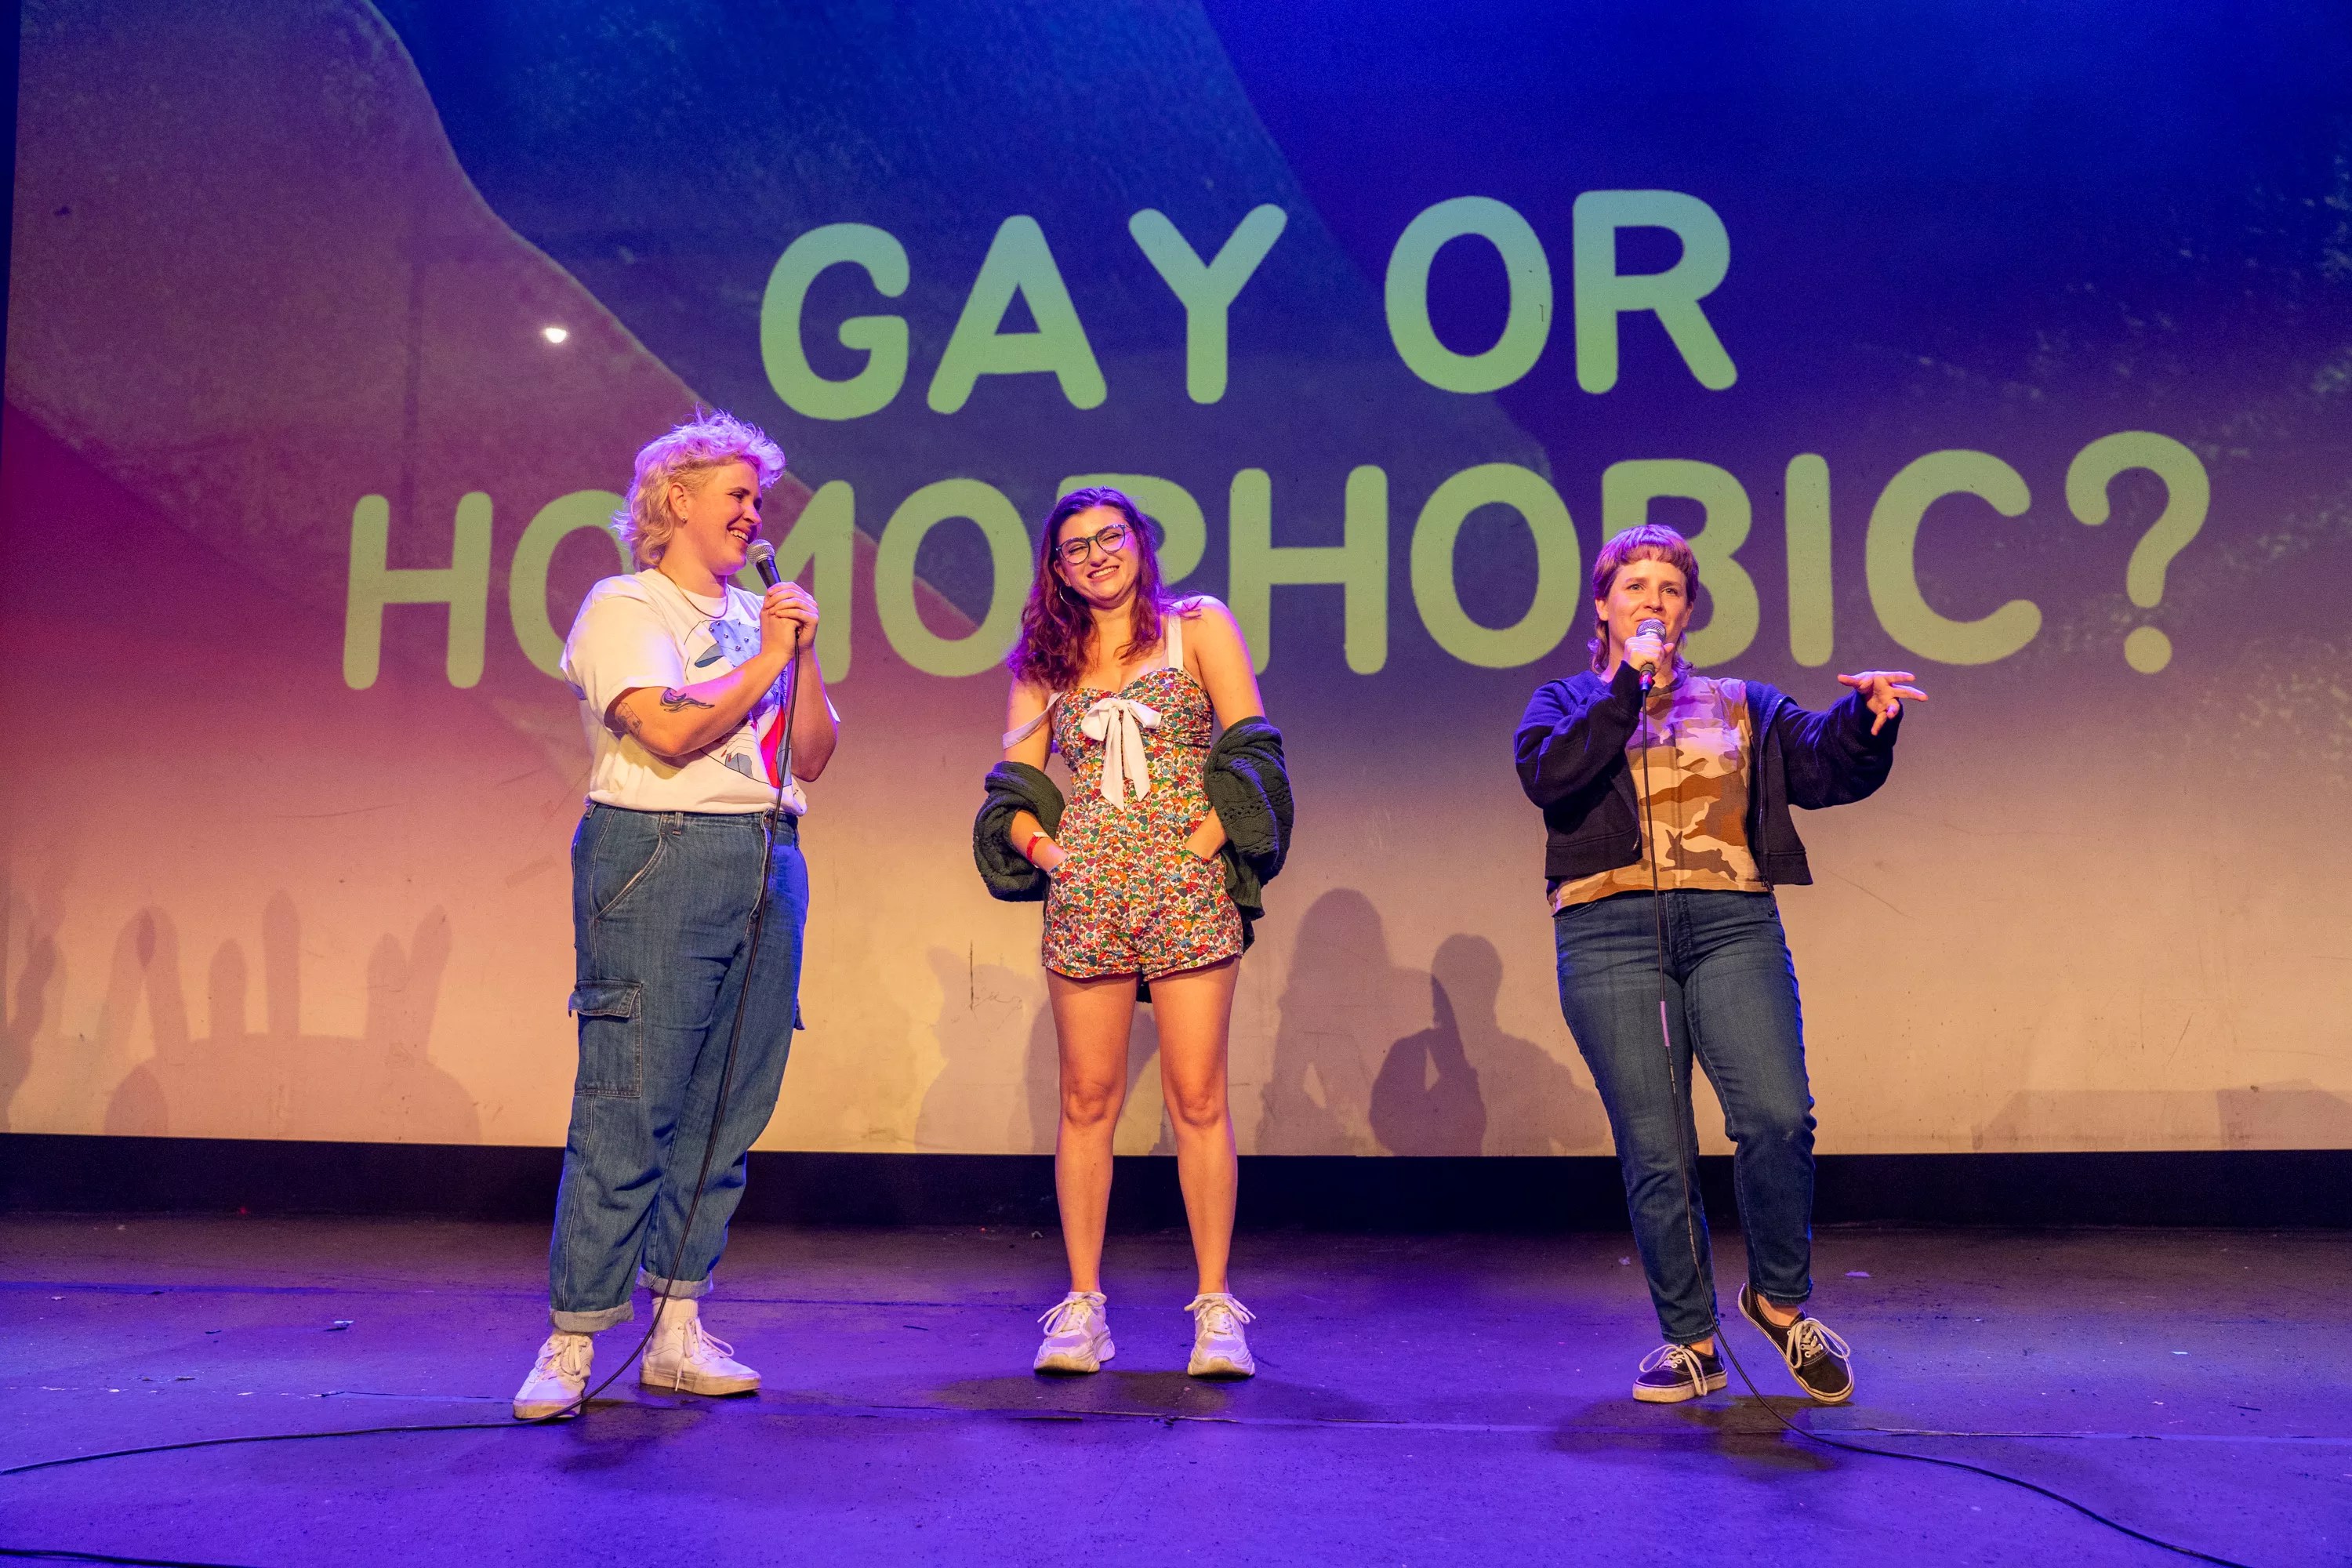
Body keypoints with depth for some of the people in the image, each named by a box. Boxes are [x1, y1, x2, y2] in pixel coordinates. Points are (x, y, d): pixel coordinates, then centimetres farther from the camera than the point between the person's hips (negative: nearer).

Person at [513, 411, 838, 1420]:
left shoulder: (756, 615, 21)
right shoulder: (624, 607, 2)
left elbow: (812, 754, 15)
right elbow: (672, 732, -14)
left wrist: (805, 655, 2)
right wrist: (768, 660, -6)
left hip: (767, 868, 7)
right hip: (659, 863, -6)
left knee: (726, 1113, 6)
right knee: (627, 1112, -8)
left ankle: (678, 1332, 14)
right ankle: (570, 1343, 1)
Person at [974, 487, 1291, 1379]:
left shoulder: (1198, 627, 9)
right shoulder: (1044, 662, 16)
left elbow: (1250, 751, 1)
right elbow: (1012, 785, 13)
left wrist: (1206, 838, -8)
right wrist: (1042, 847, -4)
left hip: (1188, 891, -2)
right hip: (1084, 897, 2)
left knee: (1198, 1098, -4)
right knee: (1087, 1099, 3)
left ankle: (1215, 1311, 3)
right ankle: (1083, 1306, 10)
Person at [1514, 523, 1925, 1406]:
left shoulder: (1740, 705, 22)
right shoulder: (1568, 703, 18)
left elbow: (1824, 768, 7)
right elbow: (1547, 776, -4)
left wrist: (1866, 717, -13)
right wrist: (1627, 686, -5)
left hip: (1731, 925, 1)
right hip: (1609, 934, -1)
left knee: (1778, 1116, -17)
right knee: (1655, 1151, -3)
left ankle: (1781, 1298, 8)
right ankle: (1690, 1342, 12)